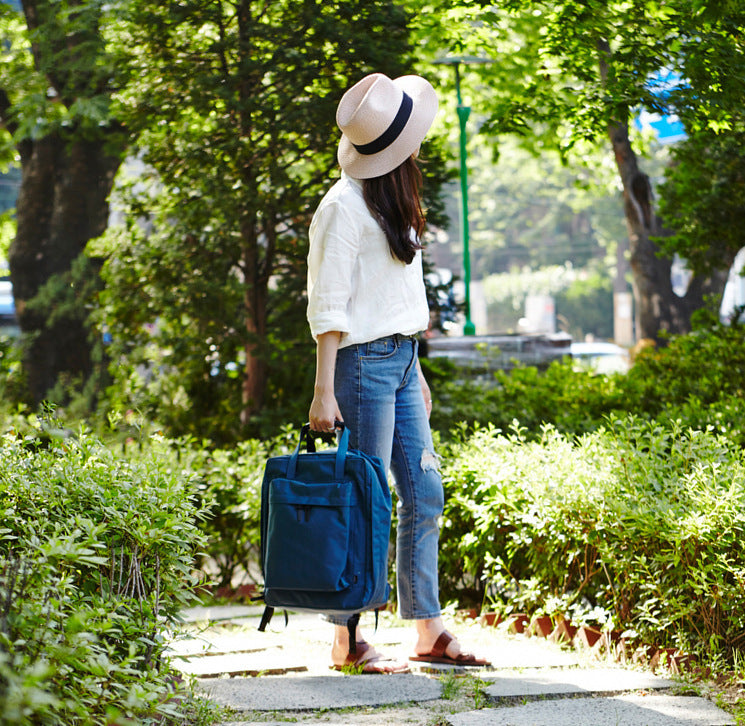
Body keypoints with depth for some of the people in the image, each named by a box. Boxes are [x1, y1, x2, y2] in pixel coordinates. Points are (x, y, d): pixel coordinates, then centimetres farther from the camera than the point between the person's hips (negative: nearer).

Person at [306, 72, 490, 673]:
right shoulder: (344, 206, -12)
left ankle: (429, 630, 12)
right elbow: (327, 304, -15)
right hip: (364, 361, -9)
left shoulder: (393, 201, 15)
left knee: (425, 494, 7)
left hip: (401, 359, 9)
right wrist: (325, 391, -18)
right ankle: (347, 640, 1)